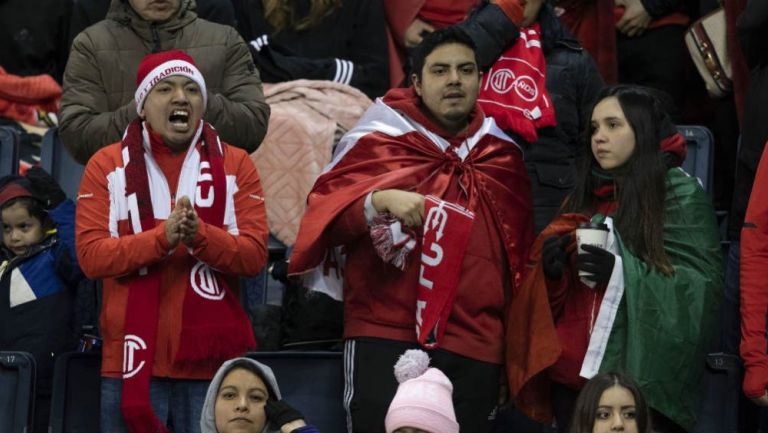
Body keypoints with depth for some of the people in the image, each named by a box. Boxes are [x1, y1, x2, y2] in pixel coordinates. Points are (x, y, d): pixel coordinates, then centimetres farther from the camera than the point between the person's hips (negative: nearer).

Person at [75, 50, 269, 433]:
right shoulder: (107, 165, 6)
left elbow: (254, 256, 0)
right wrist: (162, 238, -19)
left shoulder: (235, 164, 9)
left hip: (212, 358, 1)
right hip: (135, 356, -1)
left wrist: (200, 236, -19)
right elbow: (91, 256, -5)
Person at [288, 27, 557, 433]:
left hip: (474, 346, 4)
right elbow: (324, 212, -5)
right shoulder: (380, 141, 4)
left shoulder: (502, 156, 14)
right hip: (385, 337, -3)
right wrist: (380, 201, -23)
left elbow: (518, 260, 22)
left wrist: (522, 348, 20)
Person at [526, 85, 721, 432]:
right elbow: (554, 291, 22)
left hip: (642, 377, -6)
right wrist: (551, 265, -1)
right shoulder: (583, 197, 17)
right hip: (572, 376, 6)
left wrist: (621, 272, -21)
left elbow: (702, 283, -10)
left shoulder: (679, 193, -2)